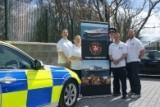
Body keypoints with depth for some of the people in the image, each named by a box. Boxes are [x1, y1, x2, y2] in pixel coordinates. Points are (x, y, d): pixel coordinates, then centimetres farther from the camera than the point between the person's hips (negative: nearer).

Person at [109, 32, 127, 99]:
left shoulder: (123, 45, 1)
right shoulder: (111, 45, 11)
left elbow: (125, 55, -5)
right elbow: (110, 55, 9)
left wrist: (118, 60, -15)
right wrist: (113, 60, -10)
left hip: (121, 65, -3)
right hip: (113, 65, 4)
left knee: (123, 80, -4)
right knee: (116, 80, 11)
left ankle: (124, 93, -2)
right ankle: (116, 92, 21)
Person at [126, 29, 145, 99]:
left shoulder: (137, 41, -6)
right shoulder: (127, 42, 15)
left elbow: (142, 50, -12)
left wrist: (138, 58, -9)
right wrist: (126, 58, 9)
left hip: (135, 62, -7)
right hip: (128, 62, 7)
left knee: (135, 77, -7)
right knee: (130, 77, 12)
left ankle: (137, 93, -2)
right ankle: (133, 90, 24)